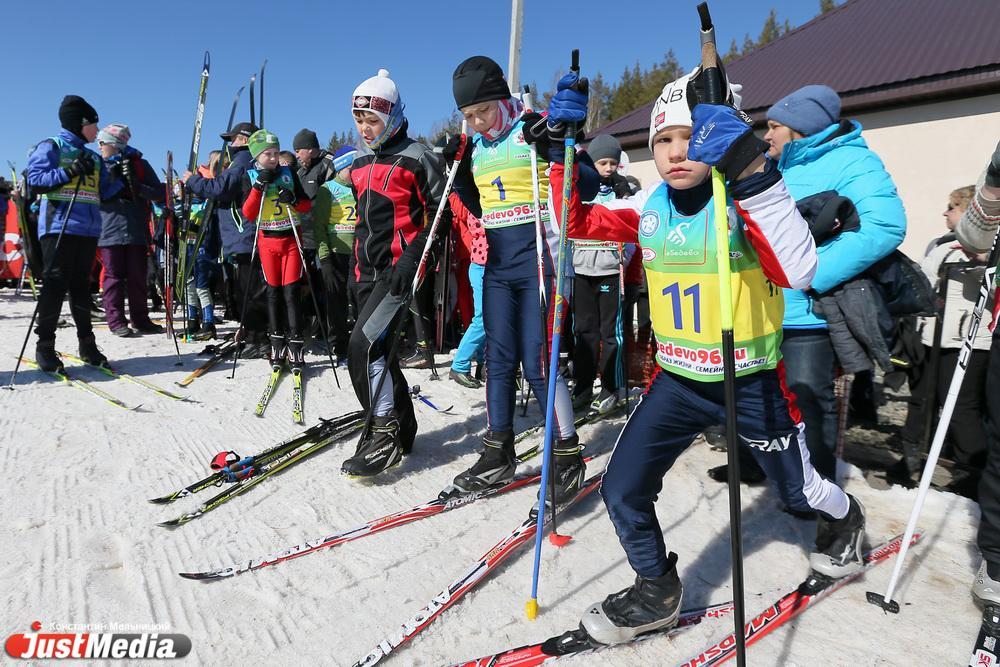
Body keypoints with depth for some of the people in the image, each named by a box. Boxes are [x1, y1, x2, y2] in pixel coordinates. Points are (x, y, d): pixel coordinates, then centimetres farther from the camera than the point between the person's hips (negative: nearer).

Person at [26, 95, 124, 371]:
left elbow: (103, 193, 17)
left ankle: (86, 342, 12)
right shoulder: (50, 147, 3)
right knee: (55, 284, -6)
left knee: (81, 285, 9)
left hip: (89, 229, 6)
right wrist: (69, 172, -17)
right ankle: (45, 345, 1)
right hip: (59, 226, -6)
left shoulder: (94, 158, 21)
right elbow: (35, 180, -8)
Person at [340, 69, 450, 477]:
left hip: (400, 270, -8)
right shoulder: (359, 165, 18)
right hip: (368, 272, 8)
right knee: (379, 351, 10)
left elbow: (442, 214, -7)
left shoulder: (416, 158, -4)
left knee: (364, 346, -18)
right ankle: (401, 429, 24)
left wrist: (412, 259, -16)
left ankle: (386, 433, -6)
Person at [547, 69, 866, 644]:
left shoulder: (751, 199, -15)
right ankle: (658, 592, 22)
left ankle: (845, 517, 58)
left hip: (751, 381, -3)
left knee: (798, 490, 20)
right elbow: (577, 223, 3)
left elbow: (798, 273, -32)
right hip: (678, 380, 3)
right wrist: (563, 149, -6)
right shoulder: (650, 207, -2)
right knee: (622, 490, -5)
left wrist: (753, 173, -39)